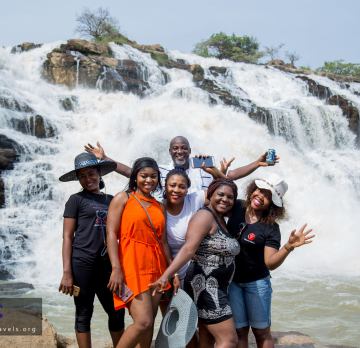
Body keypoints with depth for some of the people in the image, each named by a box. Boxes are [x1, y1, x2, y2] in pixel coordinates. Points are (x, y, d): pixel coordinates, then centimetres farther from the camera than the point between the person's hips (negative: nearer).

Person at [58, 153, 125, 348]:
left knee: (117, 312, 7)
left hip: (106, 264, 4)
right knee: (84, 314, 3)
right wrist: (67, 273, -9)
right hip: (82, 263, -4)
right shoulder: (76, 199, 2)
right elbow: (67, 237, -2)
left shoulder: (111, 200, 14)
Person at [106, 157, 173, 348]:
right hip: (132, 265, -5)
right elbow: (111, 234, -5)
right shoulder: (123, 198, 2)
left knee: (149, 322, 7)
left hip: (156, 267, 6)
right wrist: (116, 268, -15)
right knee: (143, 322, -15)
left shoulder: (160, 207, 17)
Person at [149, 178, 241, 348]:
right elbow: (188, 249, -26)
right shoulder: (204, 216, -14)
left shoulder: (221, 220, 15)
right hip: (204, 287, -10)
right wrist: (165, 276, -35)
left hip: (216, 289, 10)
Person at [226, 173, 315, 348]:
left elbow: (270, 263, -21)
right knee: (239, 331, 8)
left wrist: (289, 246, -36)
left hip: (257, 283, -2)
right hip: (231, 280, 2)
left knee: (262, 333, 8)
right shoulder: (237, 208, -6)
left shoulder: (271, 228, -15)